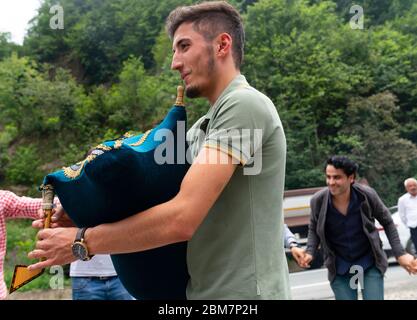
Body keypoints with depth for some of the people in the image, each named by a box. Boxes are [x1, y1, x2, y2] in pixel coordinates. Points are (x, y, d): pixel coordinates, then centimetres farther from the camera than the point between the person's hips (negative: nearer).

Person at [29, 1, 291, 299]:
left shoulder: (244, 104, -16)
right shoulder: (204, 126, 13)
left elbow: (181, 218, -23)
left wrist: (82, 242, -12)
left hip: (242, 292, -8)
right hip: (209, 290, 8)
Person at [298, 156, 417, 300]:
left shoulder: (367, 195, -16)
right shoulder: (318, 201, -15)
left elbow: (387, 222, -1)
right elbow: (313, 229, 4)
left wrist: (400, 253, -5)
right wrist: (310, 252, -12)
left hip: (370, 262, 0)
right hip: (339, 267, 1)